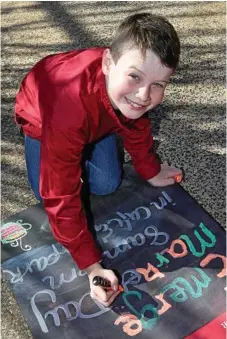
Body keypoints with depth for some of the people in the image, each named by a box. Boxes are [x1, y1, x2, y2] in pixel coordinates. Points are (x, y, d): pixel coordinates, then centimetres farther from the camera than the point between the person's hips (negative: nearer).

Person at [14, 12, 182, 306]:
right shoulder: (70, 107, -50)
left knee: (106, 186, -4)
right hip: (42, 116, -3)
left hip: (94, 117, 4)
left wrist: (150, 171, 5)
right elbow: (62, 199, -43)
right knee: (50, 191, -10)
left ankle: (83, 149, 25)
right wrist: (90, 264, -39)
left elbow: (137, 126, -7)